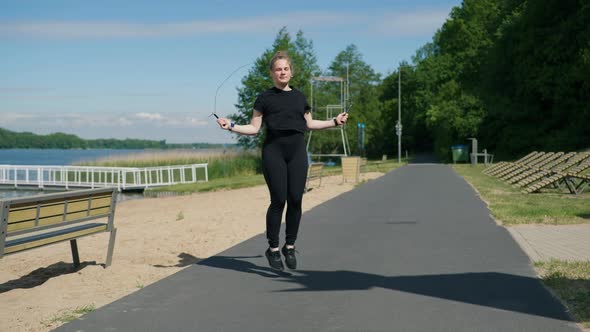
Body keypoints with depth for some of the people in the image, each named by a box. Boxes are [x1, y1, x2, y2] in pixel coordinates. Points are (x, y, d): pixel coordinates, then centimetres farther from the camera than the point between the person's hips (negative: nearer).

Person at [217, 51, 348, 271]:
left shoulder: (299, 96, 15)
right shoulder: (265, 98, 5)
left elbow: (309, 124, 25)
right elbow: (254, 128, 5)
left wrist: (335, 122, 24)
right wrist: (231, 126, -9)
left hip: (297, 152, 3)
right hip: (273, 152, -3)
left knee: (295, 200, -2)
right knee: (278, 200, -8)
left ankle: (290, 246, 13)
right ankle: (273, 248, 6)